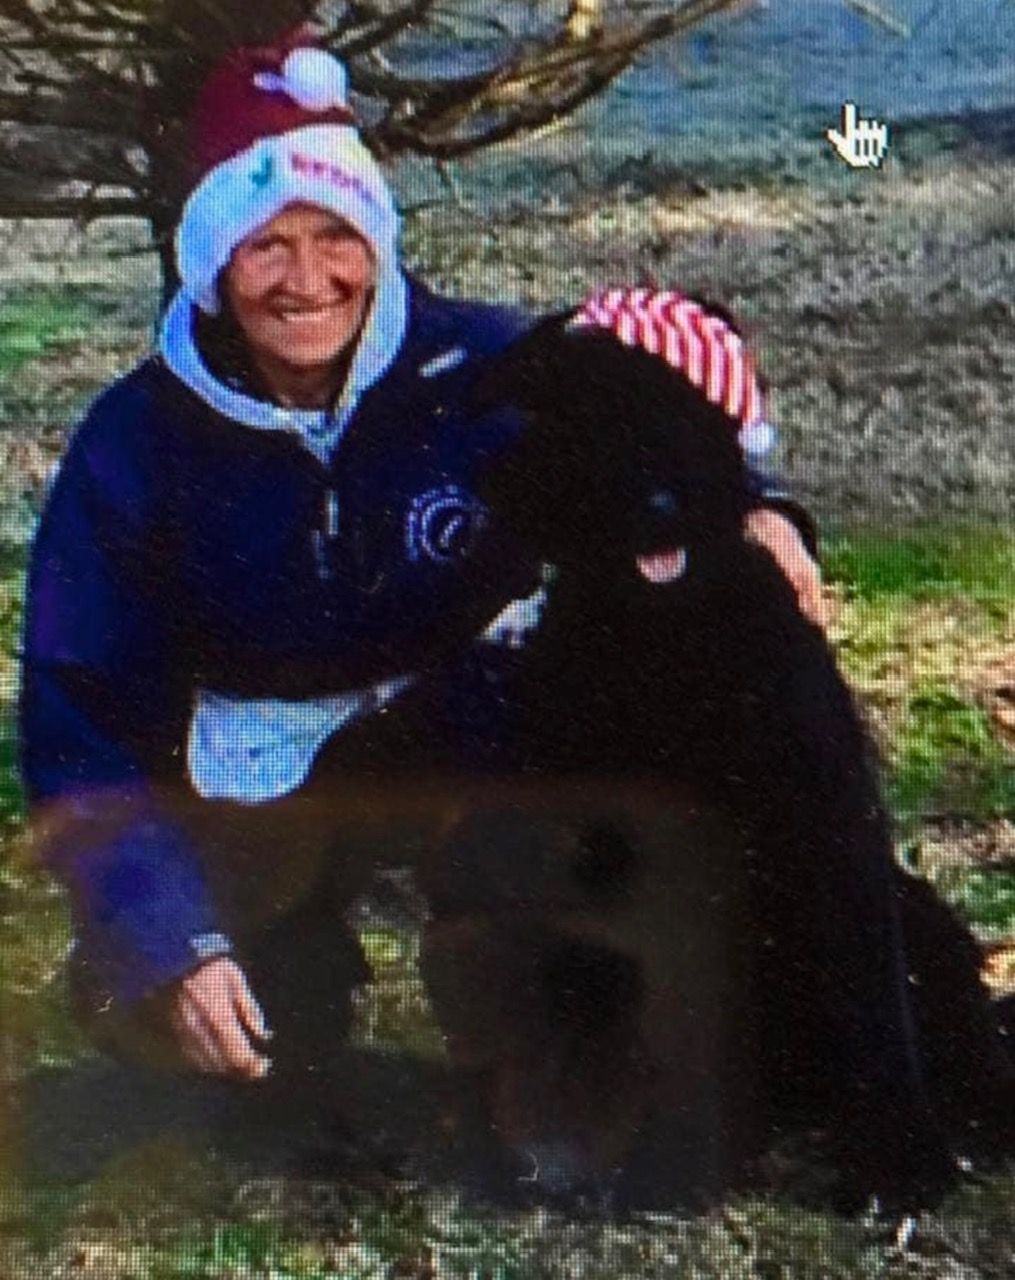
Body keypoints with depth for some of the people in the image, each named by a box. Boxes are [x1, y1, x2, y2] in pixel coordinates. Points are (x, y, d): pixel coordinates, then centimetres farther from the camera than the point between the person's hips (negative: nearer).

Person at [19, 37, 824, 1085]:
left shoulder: (480, 365, -14)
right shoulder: (135, 446, -13)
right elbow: (82, 731, -12)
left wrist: (749, 511, -25)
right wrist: (174, 944, -25)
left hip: (473, 741, -1)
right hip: (259, 789, 1)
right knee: (136, 1006, -19)